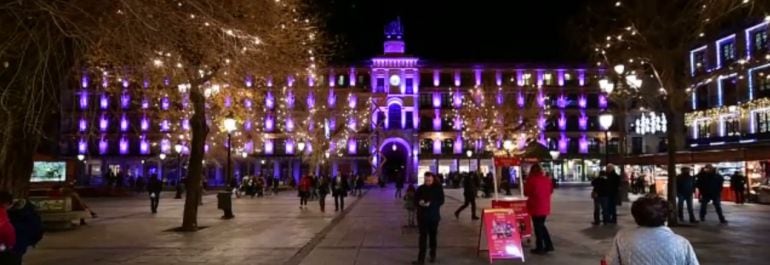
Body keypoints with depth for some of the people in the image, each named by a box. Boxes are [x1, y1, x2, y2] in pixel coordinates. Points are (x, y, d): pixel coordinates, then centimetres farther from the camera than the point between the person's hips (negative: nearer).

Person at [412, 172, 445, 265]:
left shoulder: (438, 188, -2)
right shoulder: (420, 188, 2)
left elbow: (441, 201, -8)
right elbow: (415, 200, 3)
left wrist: (431, 204, -24)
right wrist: (419, 203, -21)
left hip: (434, 216, 0)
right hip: (422, 216, 1)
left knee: (433, 236, 13)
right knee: (423, 237, -2)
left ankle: (432, 255, 28)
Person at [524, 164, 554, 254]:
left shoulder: (531, 180, -14)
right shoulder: (547, 179, 3)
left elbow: (526, 192, -6)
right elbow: (551, 190, 18)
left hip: (535, 207, -6)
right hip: (545, 207, 6)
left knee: (537, 227, 3)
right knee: (541, 225, 20)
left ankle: (540, 248, 7)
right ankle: (549, 245, 20)